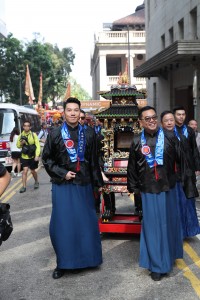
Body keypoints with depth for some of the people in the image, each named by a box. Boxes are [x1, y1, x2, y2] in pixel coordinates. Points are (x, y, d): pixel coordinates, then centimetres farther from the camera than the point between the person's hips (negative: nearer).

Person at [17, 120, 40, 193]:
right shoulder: (21, 135, 0)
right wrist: (22, 143, -11)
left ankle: (36, 182, 38)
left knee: (32, 171, 12)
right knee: (25, 170, -8)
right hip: (24, 156, 1)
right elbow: (18, 146, 11)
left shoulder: (34, 135, -7)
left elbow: (38, 146, -9)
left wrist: (37, 155, -18)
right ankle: (24, 186, 0)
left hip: (33, 156, -1)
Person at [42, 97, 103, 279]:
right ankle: (64, 262, 16)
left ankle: (86, 258, 25)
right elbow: (47, 159, 4)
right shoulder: (55, 134, 1)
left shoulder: (88, 135, 4)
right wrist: (62, 173, -7)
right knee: (62, 223, 2)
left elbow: (94, 161, 7)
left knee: (86, 222, 8)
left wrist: (98, 182, 8)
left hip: (84, 185, 1)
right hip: (62, 186, -1)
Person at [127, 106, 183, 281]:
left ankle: (170, 255, 36)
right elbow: (132, 167, 6)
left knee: (169, 223, 13)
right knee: (153, 226, 3)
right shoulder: (137, 141, 0)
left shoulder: (169, 138, -1)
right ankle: (157, 264, 16)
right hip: (148, 191, -1)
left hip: (168, 188, 1)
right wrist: (133, 186, 8)